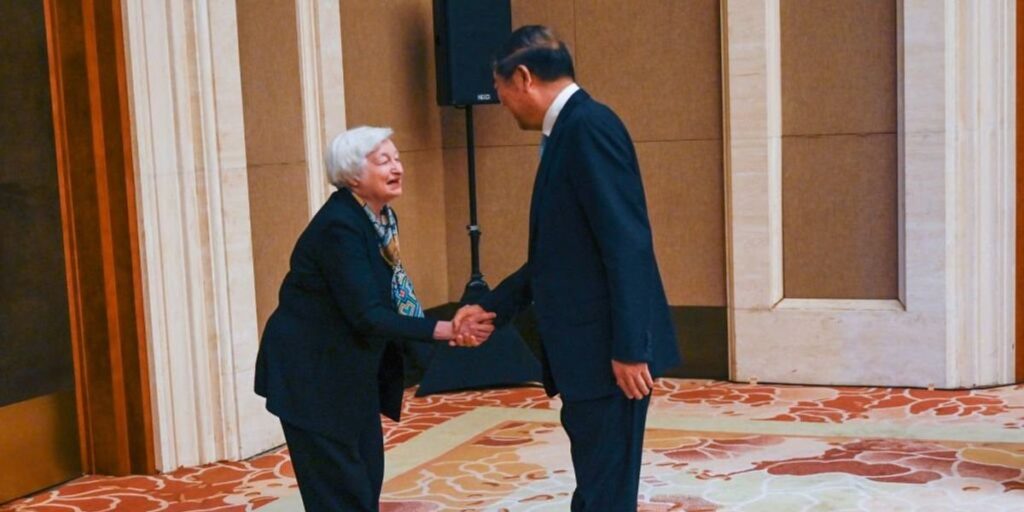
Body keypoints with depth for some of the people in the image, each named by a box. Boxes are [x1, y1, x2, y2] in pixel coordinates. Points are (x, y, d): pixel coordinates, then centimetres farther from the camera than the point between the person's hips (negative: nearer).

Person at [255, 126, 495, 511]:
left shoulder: (381, 218, 3)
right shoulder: (339, 226, -24)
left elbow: (390, 301, 5)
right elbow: (367, 315, -29)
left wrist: (452, 328, -7)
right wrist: (447, 330, -31)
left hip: (350, 369, 9)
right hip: (310, 371, -9)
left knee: (366, 477, 13)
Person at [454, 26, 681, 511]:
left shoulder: (589, 125, -14)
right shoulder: (569, 131, 16)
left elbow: (627, 244, -21)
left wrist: (628, 348, -23)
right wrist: (493, 306, 20)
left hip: (610, 349, -10)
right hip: (589, 347, 10)